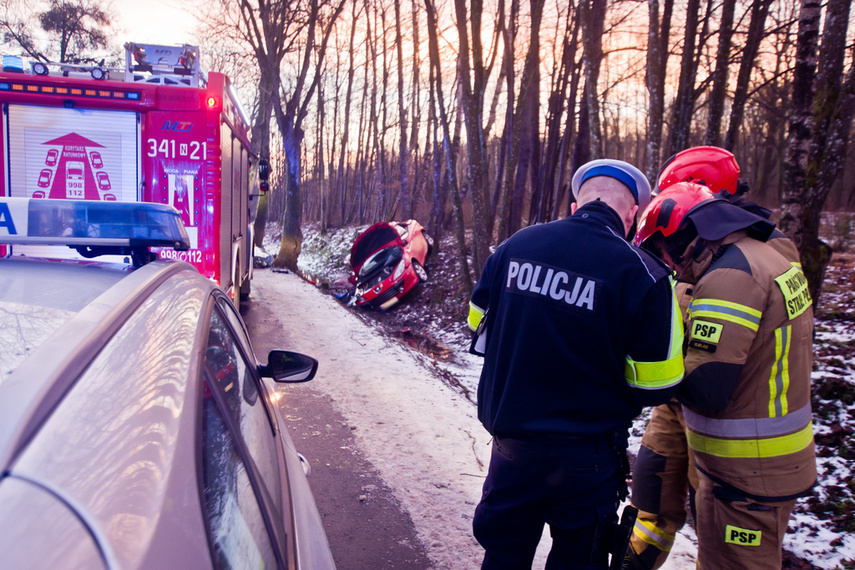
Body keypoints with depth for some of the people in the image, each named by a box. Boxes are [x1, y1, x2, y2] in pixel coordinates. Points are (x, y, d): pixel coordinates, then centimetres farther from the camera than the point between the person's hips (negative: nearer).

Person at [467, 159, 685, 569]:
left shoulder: (514, 246, -5)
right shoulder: (641, 274, -17)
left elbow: (480, 331, 6)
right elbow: (656, 385, -11)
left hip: (510, 439, 4)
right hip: (586, 454, -3)